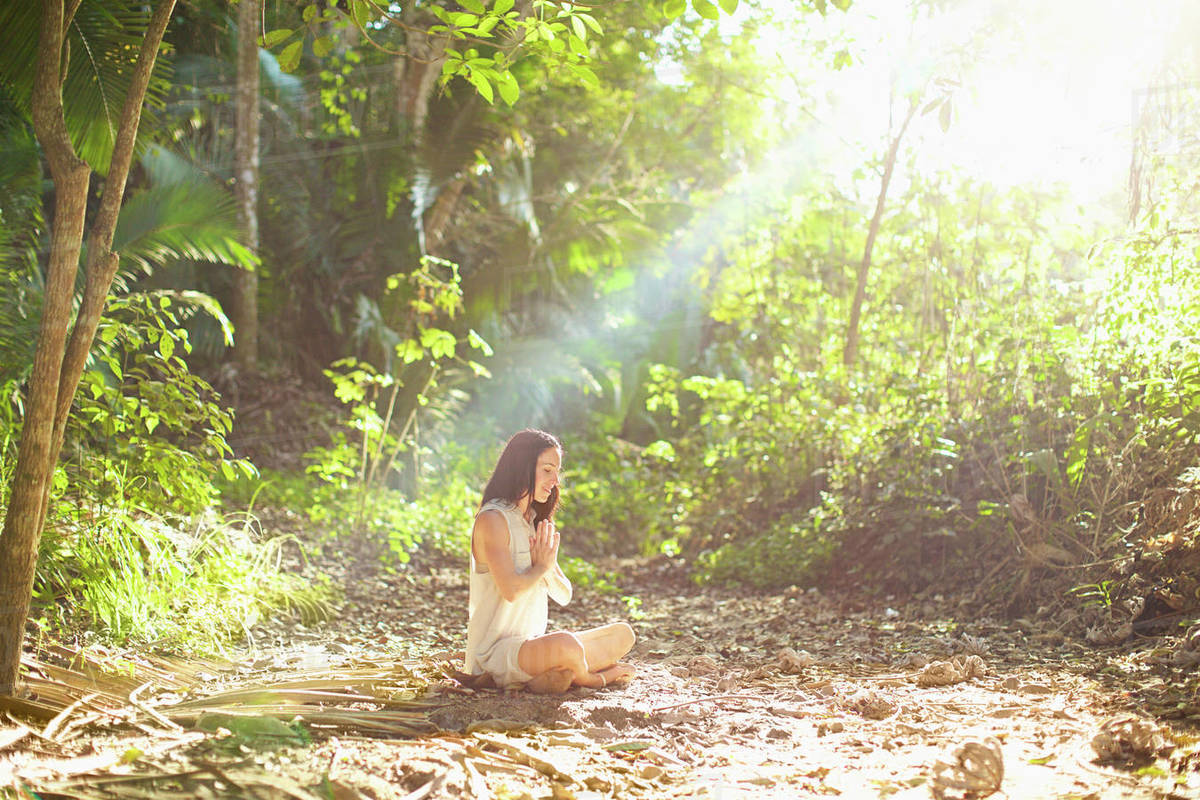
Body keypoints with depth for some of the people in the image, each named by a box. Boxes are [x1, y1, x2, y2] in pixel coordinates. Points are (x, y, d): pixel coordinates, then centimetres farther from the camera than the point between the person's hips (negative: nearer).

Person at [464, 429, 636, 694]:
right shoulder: (492, 519, -12)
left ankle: (561, 674, -15)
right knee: (565, 644, -37)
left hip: (532, 644, 9)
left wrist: (548, 567, -8)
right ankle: (591, 678, -5)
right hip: (496, 650, -9)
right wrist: (542, 567, -4)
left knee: (623, 634, 7)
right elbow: (511, 590, -24)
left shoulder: (537, 522, 16)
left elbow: (564, 596, 13)